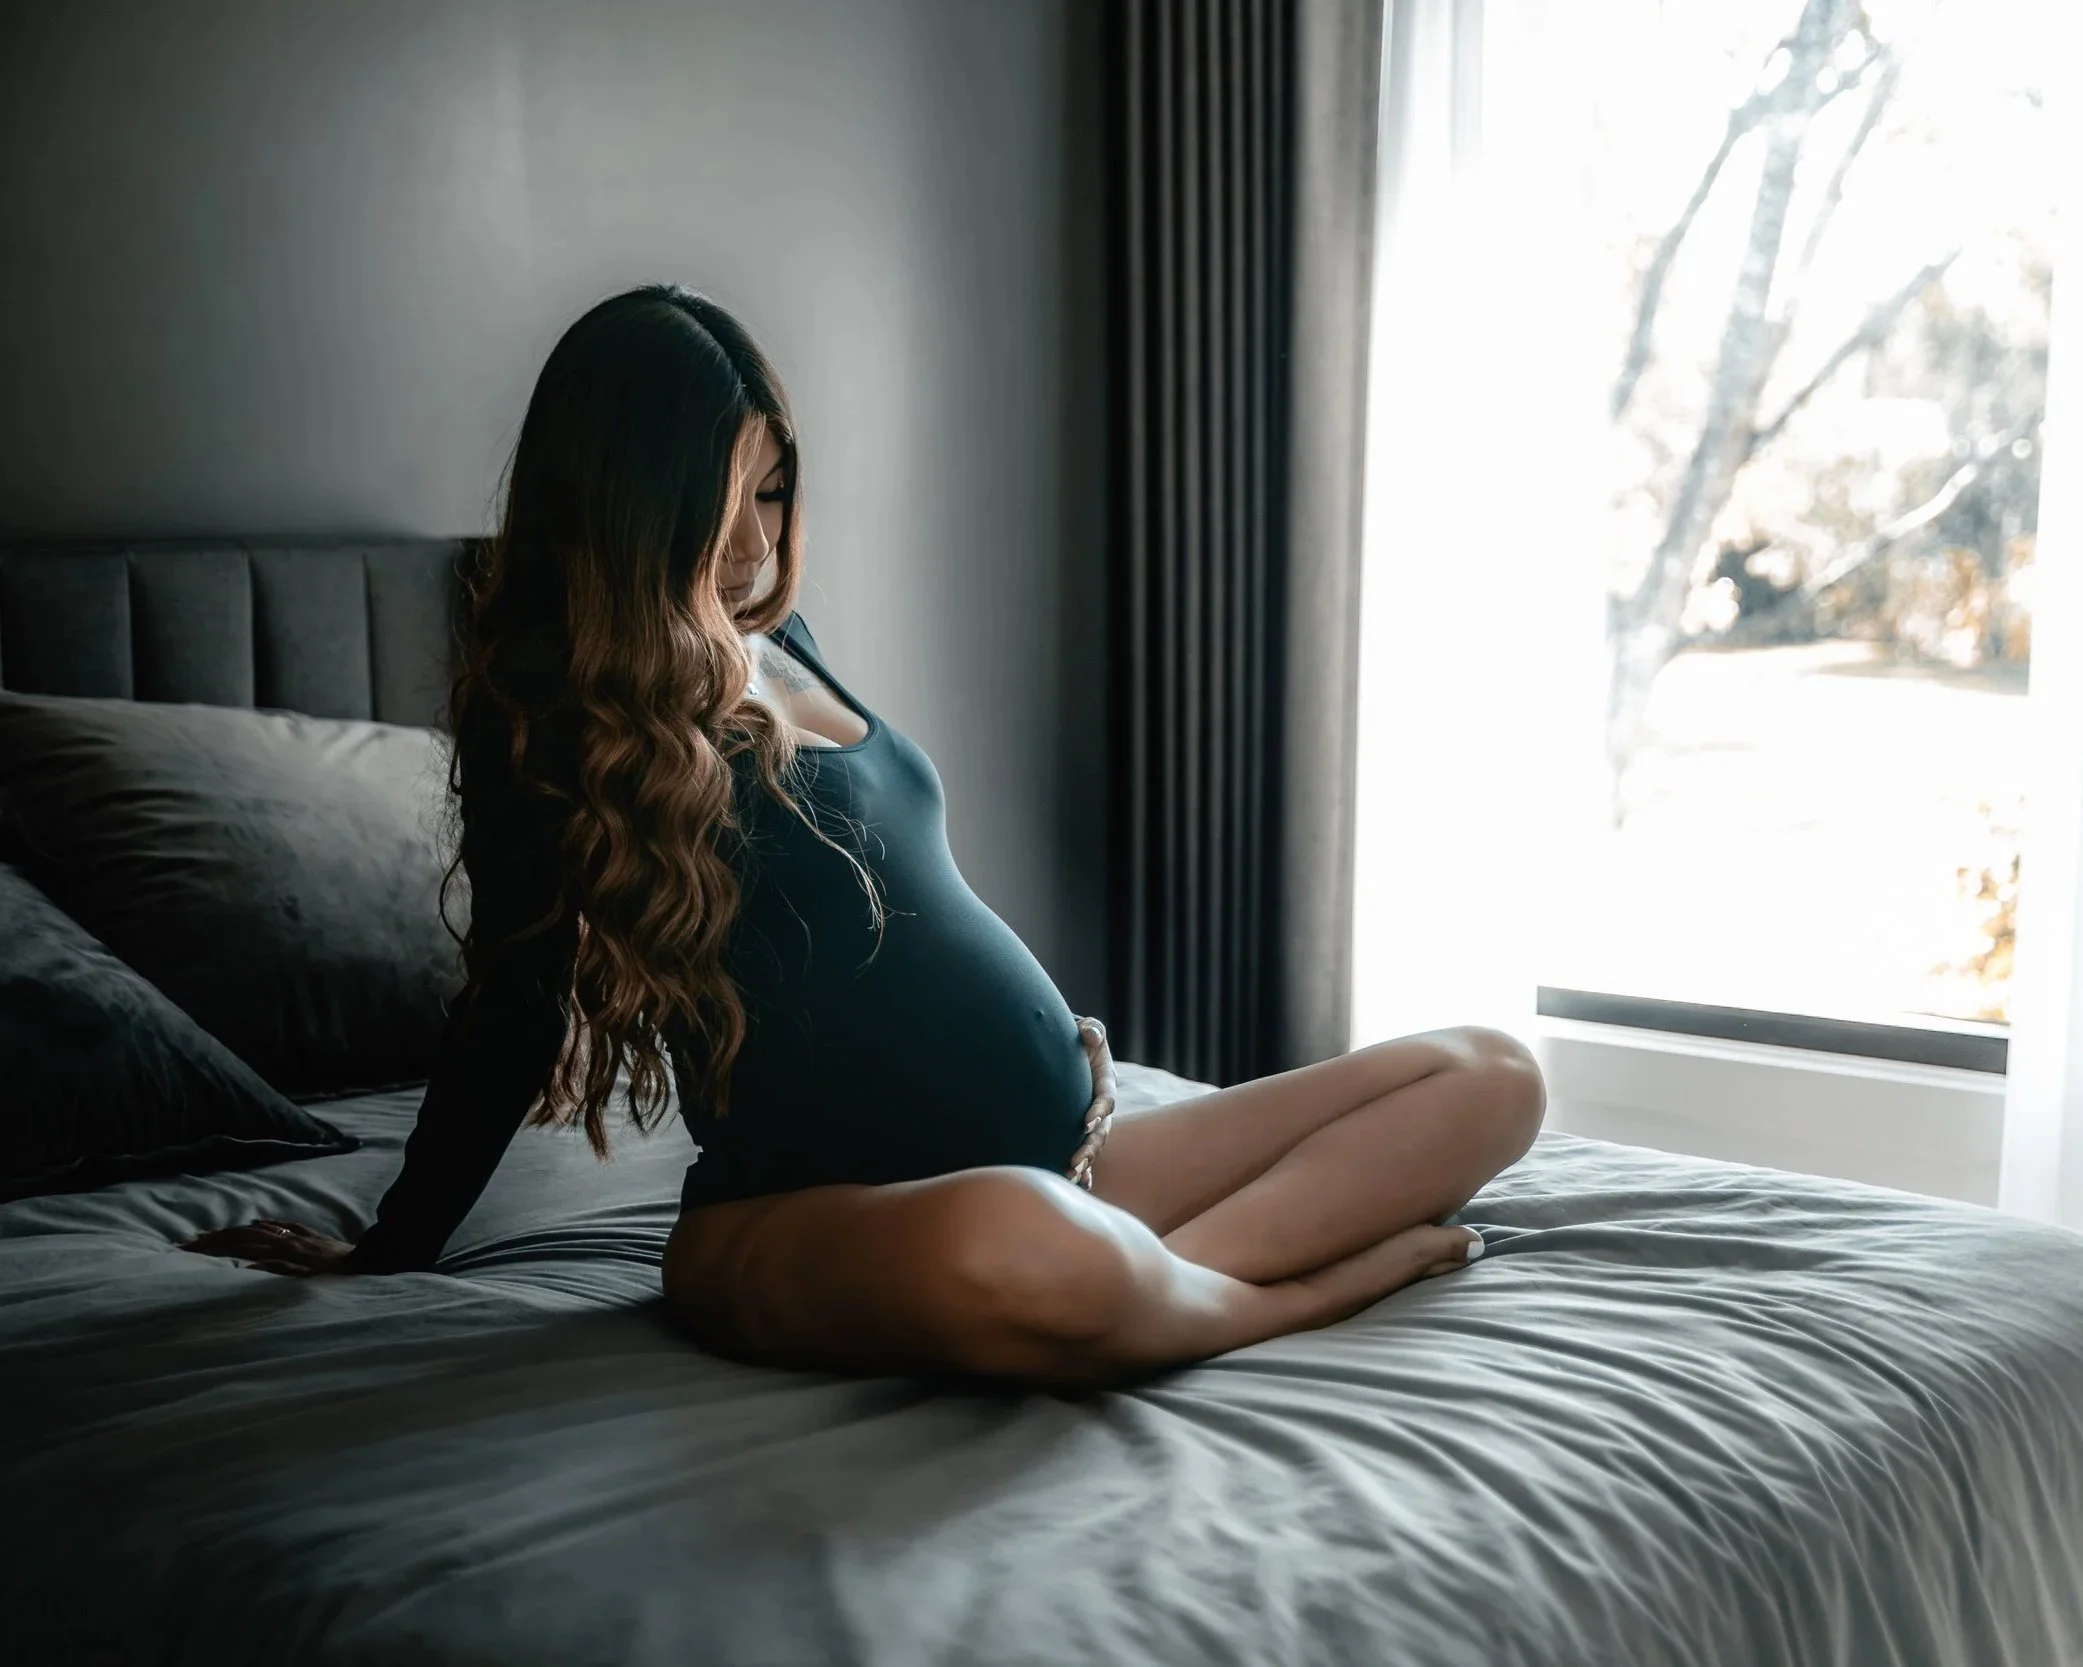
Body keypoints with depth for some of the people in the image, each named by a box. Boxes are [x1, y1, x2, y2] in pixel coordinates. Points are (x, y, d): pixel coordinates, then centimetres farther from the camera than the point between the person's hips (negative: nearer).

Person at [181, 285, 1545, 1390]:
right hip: (799, 1221, -8)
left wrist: (1060, 1047, 16)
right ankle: (1287, 1284, -15)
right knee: (1022, 1251, -46)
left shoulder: (778, 638, 17)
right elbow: (515, 1008, 5)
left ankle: (1170, 1279, -20)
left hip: (1061, 1156, 9)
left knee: (1492, 1079, 2)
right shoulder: (550, 710, -4)